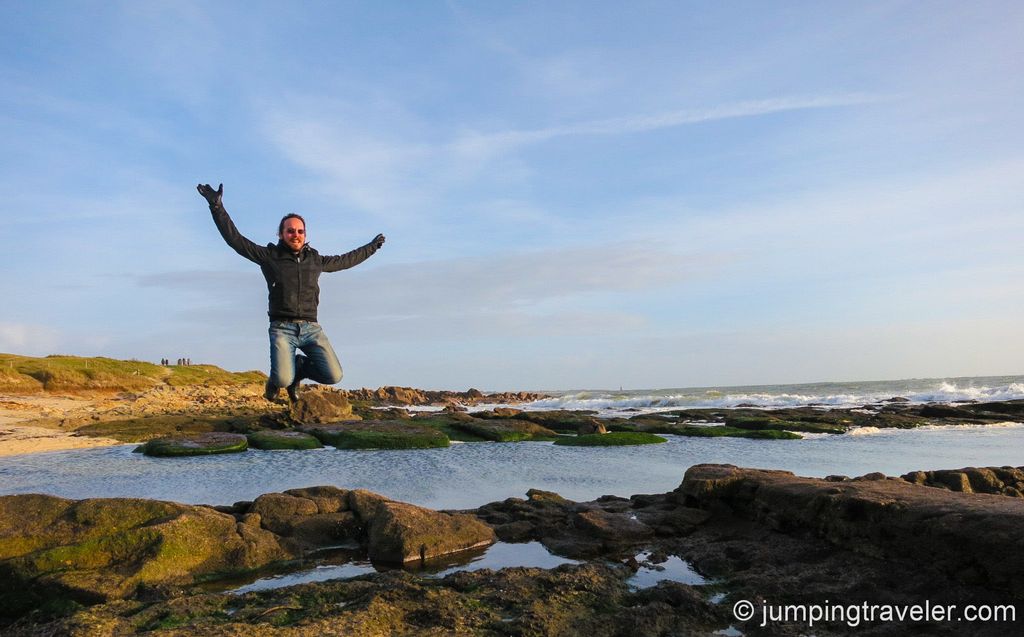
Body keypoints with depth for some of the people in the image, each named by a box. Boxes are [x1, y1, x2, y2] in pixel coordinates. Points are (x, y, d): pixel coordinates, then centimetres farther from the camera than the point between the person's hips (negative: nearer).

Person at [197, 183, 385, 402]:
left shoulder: (316, 259, 16)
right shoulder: (270, 256, 6)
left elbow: (346, 260, 31)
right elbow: (235, 238, 1)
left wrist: (372, 247, 40)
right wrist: (217, 207, -7)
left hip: (311, 328, 3)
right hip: (282, 328, -3)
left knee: (334, 376, -11)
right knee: (283, 380, -23)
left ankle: (297, 367, 21)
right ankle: (276, 379, 19)